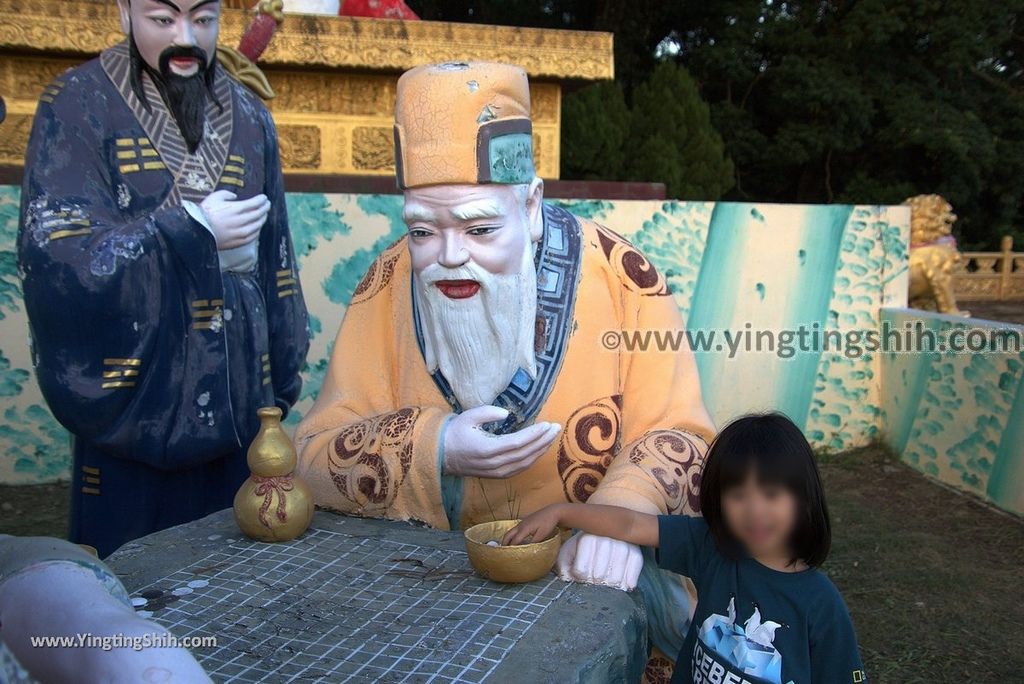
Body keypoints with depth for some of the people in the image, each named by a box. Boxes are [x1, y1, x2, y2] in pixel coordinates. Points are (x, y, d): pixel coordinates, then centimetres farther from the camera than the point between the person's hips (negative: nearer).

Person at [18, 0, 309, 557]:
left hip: (234, 401, 3)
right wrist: (191, 229, -16)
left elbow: (276, 260, 10)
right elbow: (51, 252, -12)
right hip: (130, 403, -2)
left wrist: (283, 379, 9)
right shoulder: (78, 103, -2)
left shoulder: (248, 119, 9)